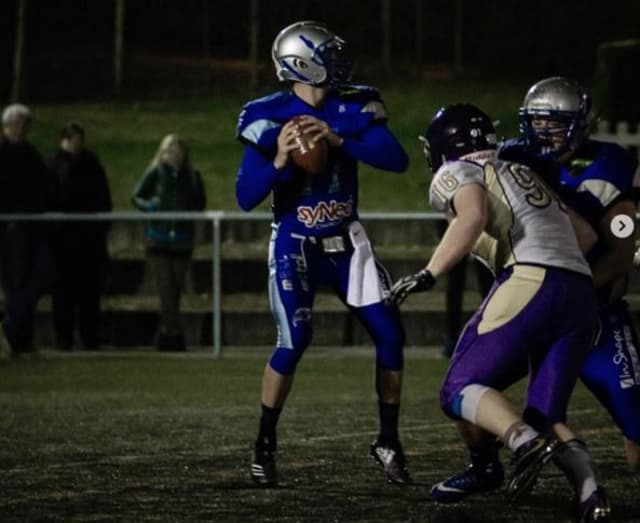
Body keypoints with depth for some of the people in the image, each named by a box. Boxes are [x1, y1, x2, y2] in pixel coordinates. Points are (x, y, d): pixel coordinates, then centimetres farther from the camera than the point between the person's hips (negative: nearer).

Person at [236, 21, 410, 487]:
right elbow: (246, 198, -15)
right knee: (296, 340, -18)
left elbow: (397, 160, -19)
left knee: (390, 333, -3)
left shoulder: (353, 108, -6)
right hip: (295, 244, -4)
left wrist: (340, 140, -29)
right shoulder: (269, 117, -13)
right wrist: (278, 161, -32)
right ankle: (265, 444, 1)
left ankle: (388, 441, 13)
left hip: (346, 242, 4)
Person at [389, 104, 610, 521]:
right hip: (581, 293, 7)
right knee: (547, 415, 11)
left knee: (461, 390, 0)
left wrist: (428, 275, -12)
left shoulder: (457, 174, 10)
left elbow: (473, 215, -13)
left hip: (529, 283, -7)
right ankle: (589, 487, -16)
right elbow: (585, 234, 31)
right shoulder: (525, 174, 32)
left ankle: (526, 442, -28)